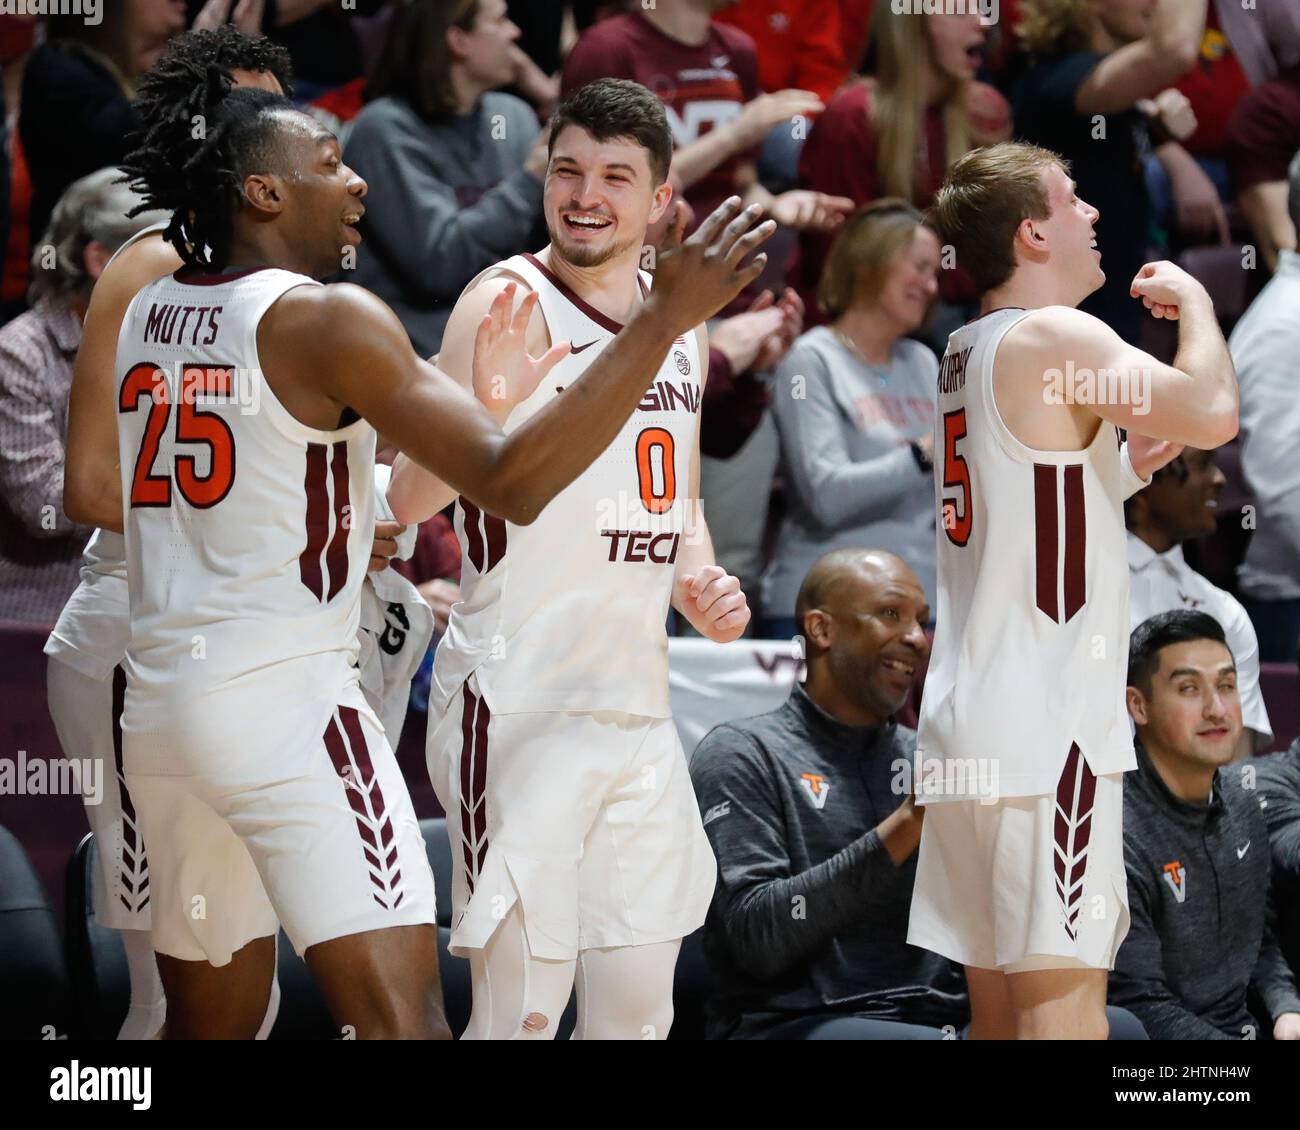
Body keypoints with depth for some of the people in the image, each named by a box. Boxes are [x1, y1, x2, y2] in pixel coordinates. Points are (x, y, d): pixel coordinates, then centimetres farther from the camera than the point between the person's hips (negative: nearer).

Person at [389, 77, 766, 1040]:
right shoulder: (509, 303, -10)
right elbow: (413, 497, -22)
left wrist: (703, 584, 5)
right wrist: (498, 408, -41)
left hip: (638, 709, 7)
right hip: (521, 702, -7)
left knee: (638, 1007, 10)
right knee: (521, 1012, -9)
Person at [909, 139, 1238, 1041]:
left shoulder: (960, 358, 18)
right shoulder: (1057, 337, -10)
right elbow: (1215, 414, -19)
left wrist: (1125, 467, 19)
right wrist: (1192, 298, -2)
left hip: (965, 720, 9)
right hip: (1045, 728, -9)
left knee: (998, 991, 10)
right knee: (1064, 990, -11)